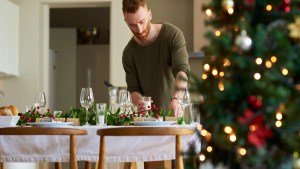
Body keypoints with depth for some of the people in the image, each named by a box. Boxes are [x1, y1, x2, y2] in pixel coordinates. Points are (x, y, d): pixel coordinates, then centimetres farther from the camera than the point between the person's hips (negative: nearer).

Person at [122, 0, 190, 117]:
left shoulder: (173, 35, -9)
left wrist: (176, 99, -39)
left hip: (177, 113, -3)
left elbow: (182, 70, -21)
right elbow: (133, 89, 5)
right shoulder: (129, 53, 2)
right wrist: (140, 103, -19)